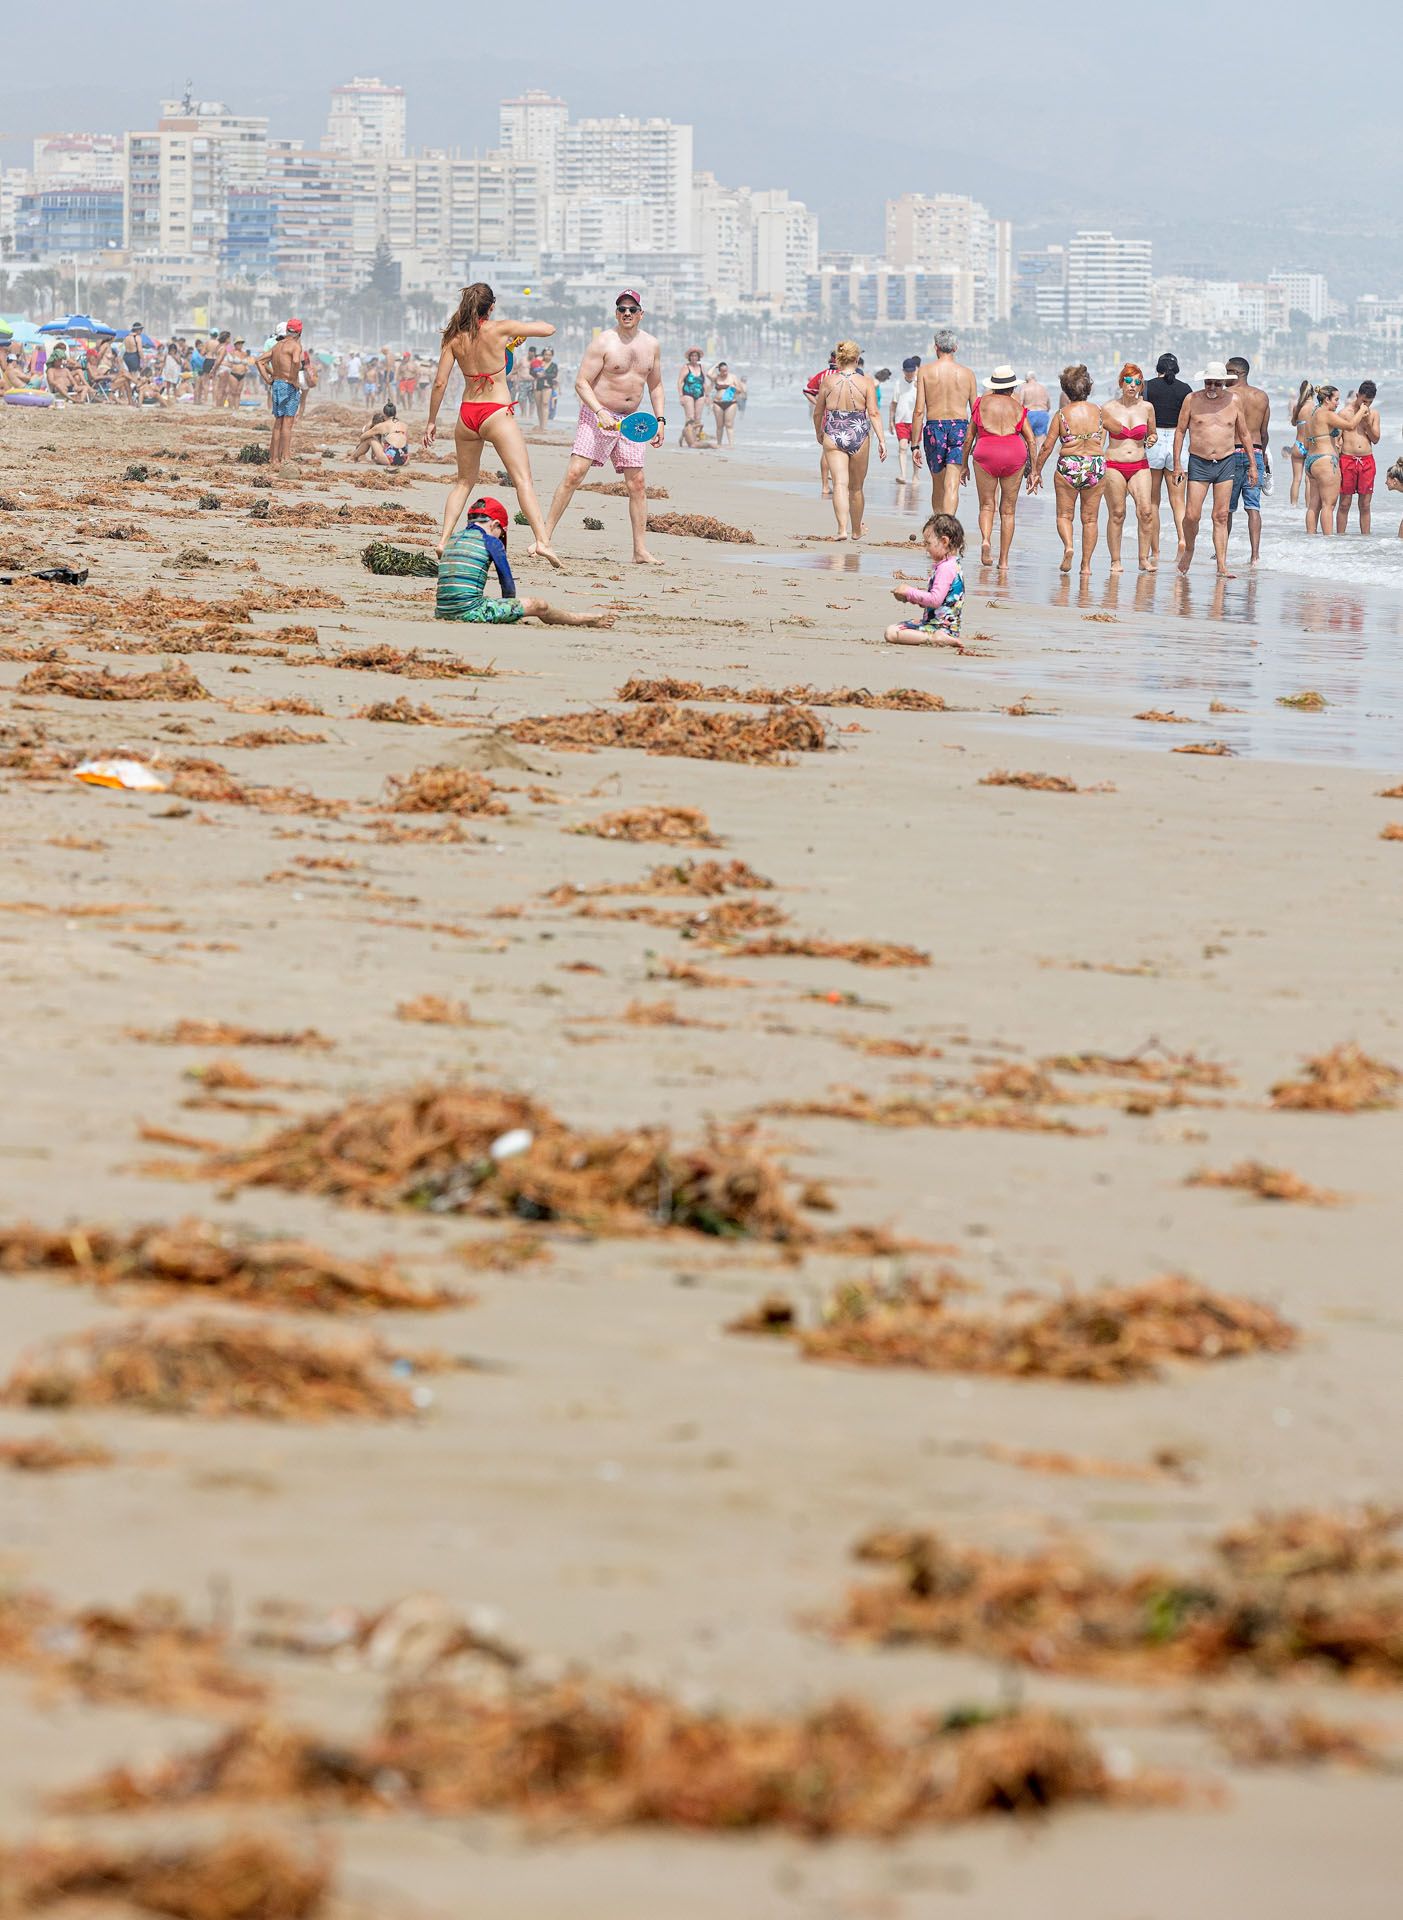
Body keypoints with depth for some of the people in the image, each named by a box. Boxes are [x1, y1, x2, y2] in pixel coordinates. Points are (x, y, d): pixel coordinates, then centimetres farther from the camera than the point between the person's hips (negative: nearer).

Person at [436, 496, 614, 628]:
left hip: (442, 611, 7)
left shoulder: (451, 539, 18)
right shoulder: (491, 542, -1)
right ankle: (586, 620, 25)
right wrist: (509, 611, 23)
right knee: (539, 606, 6)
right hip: (470, 612, -7)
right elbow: (507, 584, 4)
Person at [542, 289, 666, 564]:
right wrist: (601, 413, -24)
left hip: (630, 421, 5)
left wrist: (660, 420, 10)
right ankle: (544, 536, -11)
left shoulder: (650, 344, 9)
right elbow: (582, 383, -12)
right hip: (596, 417, -5)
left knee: (637, 483, 0)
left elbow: (655, 385, 20)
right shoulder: (603, 342, -9)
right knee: (574, 473, -14)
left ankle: (640, 551, 4)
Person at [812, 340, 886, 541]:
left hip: (833, 436, -1)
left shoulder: (828, 381, -2)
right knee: (857, 487, 15)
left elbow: (818, 413, 7)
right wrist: (881, 440, -8)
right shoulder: (866, 382, -5)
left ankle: (842, 529, -24)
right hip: (859, 437, 1)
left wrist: (819, 433, 24)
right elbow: (874, 413, -11)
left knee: (840, 484, -7)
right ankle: (856, 531, 31)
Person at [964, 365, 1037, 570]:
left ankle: (985, 540, -21)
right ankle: (1003, 560, 8)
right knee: (1008, 510, 8)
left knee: (986, 505, 8)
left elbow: (969, 436, 11)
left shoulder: (982, 403, 10)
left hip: (985, 453, -1)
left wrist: (965, 465, 19)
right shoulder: (1017, 407, 11)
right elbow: (1031, 441, 7)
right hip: (1014, 454, 1)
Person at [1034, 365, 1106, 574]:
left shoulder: (1062, 414, -6)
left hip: (1068, 466, -2)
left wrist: (1037, 471, 5)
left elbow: (1047, 446, -4)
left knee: (1064, 515, 11)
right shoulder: (1097, 411, 0)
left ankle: (1068, 546, -16)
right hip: (1096, 466, 2)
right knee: (1090, 518, 10)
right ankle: (1086, 564, 9)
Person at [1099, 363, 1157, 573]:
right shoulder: (1109, 408, 0)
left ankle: (1144, 558, -5)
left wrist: (1151, 440, -2)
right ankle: (1115, 561, 6)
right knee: (1117, 514, -2)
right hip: (1114, 466, -2)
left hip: (1139, 467, 2)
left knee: (1146, 511, -12)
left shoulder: (1146, 407, 6)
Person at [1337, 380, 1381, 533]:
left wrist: (1368, 423, -8)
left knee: (1365, 505, 4)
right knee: (1344, 504, 0)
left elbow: (1375, 439, 7)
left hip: (1367, 461, 2)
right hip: (1347, 459, -2)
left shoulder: (1374, 413, 9)